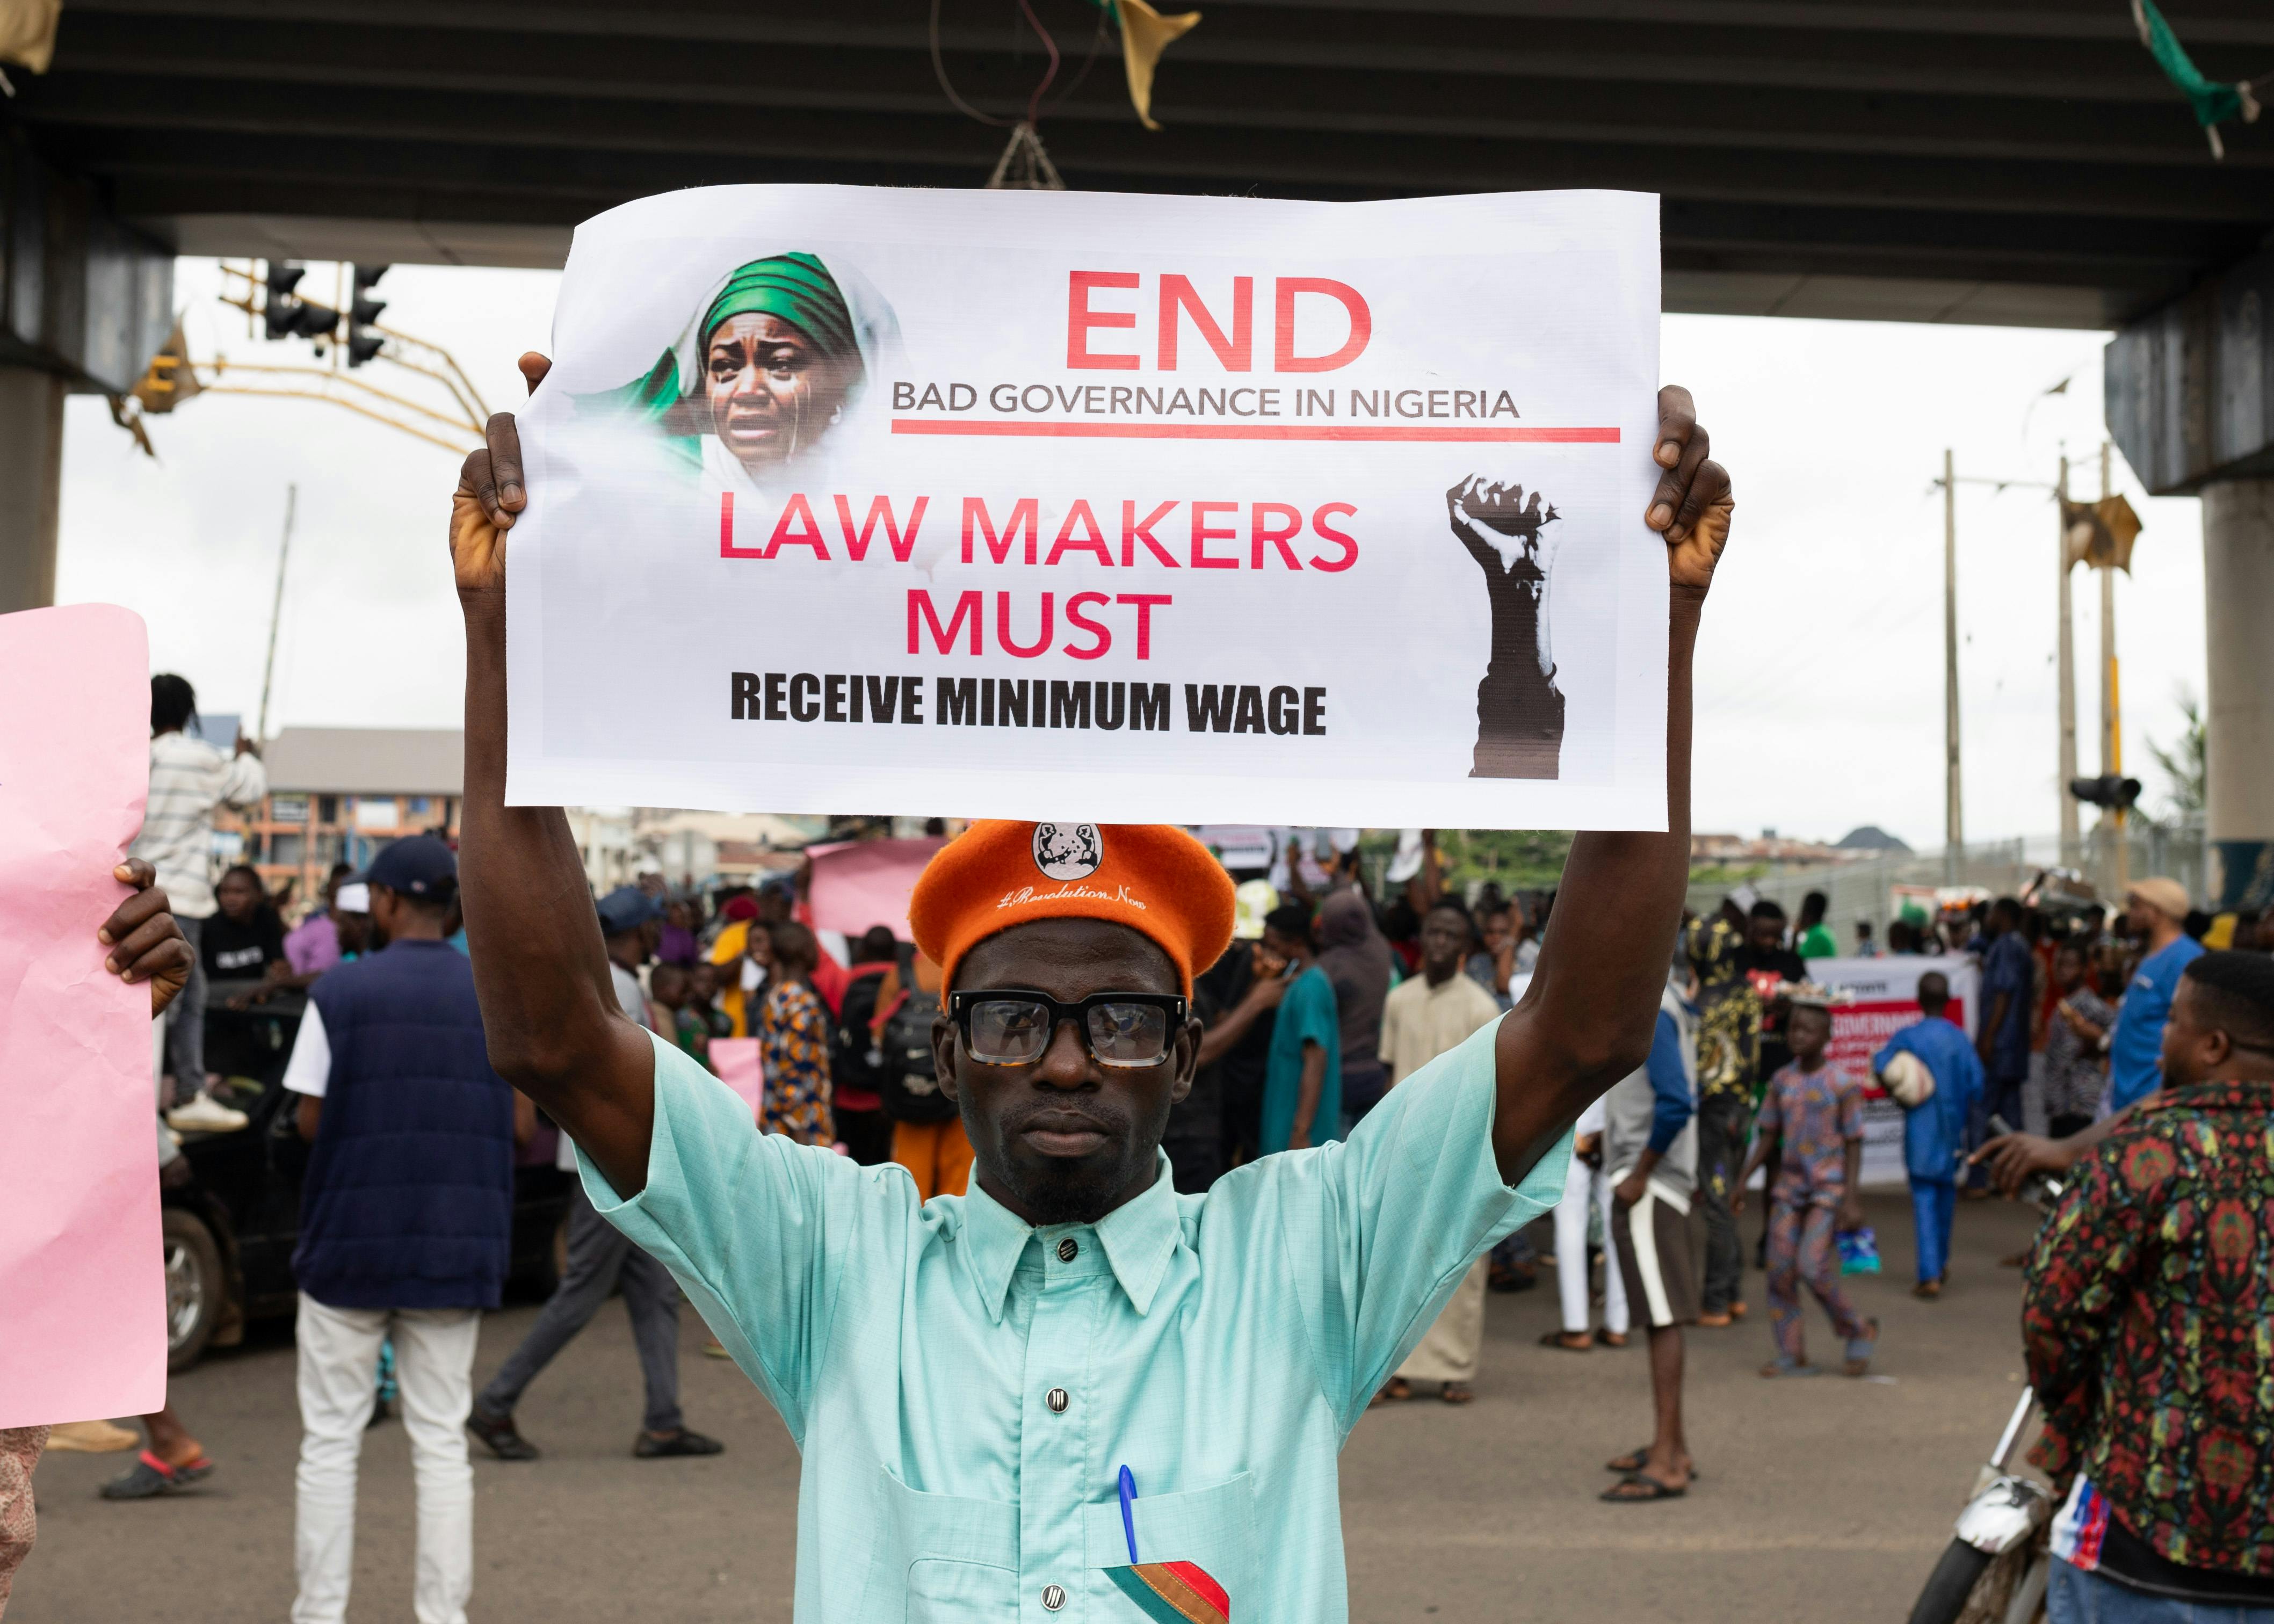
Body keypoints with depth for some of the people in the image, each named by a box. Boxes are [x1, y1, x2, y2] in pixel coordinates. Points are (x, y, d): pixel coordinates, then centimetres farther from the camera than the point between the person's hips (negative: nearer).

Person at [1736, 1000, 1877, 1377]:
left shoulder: (1843, 1085, -8)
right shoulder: (1782, 1081, 7)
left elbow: (1854, 1144, -7)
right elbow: (1769, 1136, 13)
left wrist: (1851, 1199, -13)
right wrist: (1743, 1180, 8)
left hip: (1828, 1188, -5)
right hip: (1789, 1186, 5)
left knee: (1813, 1268, -14)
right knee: (1780, 1271, 0)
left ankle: (1858, 1331, 10)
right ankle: (1793, 1356, 9)